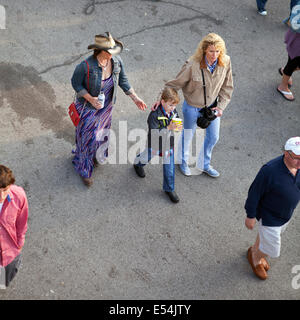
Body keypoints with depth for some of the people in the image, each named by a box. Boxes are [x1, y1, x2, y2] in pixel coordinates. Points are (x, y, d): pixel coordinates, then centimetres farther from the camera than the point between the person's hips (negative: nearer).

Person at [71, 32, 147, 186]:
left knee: (101, 131, 27)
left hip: (106, 106, 5)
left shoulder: (117, 61, -18)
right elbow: (75, 83, -17)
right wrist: (91, 99, -27)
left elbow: (123, 80, -2)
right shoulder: (85, 66, -32)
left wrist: (135, 98, -6)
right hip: (88, 107, -5)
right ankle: (84, 170, 35)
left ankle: (96, 156, 58)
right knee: (87, 137, 12)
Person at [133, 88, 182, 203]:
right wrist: (169, 128, -42)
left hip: (168, 144, 4)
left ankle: (169, 189, 24)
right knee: (147, 156, 26)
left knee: (169, 167, 6)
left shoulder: (173, 111, -9)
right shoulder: (155, 114, -29)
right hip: (155, 143, -3)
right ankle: (138, 163, 62)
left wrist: (178, 127, -14)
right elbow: (154, 132, -33)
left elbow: (176, 122, 10)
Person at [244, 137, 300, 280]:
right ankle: (255, 257, 42)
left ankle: (255, 250, 61)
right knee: (272, 250, 9)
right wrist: (250, 216, -14)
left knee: (268, 233, 31)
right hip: (269, 215, -6)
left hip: (286, 214, 6)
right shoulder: (270, 170, -38)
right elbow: (254, 193, -24)